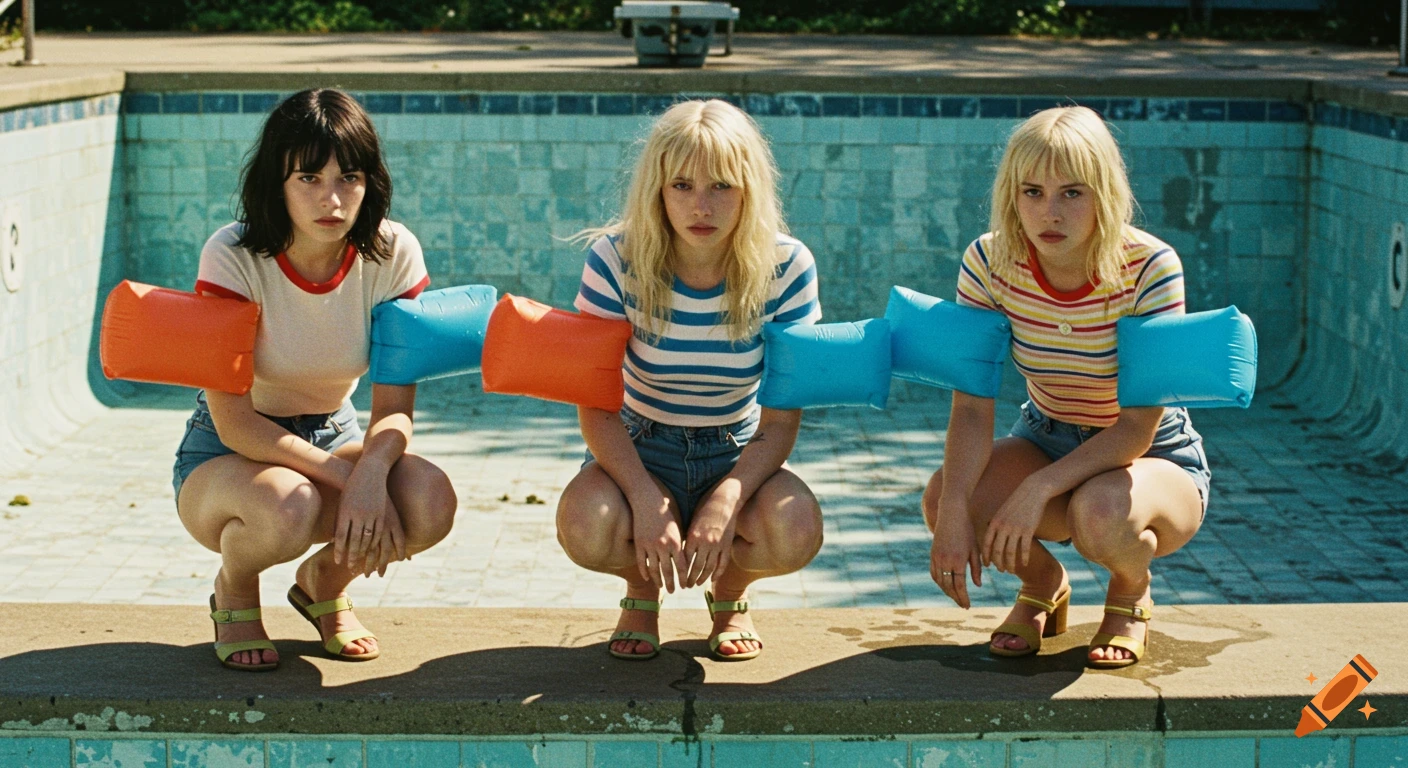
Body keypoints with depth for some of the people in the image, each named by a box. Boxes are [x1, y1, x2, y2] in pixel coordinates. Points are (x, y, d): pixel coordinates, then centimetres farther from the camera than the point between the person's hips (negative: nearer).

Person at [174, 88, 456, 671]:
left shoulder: (392, 253, -14)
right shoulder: (233, 256, -22)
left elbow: (395, 408, -13)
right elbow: (233, 421, -23)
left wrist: (370, 471, -36)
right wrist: (343, 477, -33)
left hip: (334, 436, 3)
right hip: (227, 454, -3)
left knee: (431, 502, -28)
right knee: (286, 507, -39)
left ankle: (326, 579, 7)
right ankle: (233, 592, 0)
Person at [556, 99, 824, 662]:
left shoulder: (786, 268, -14)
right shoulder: (617, 258, -16)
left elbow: (781, 420, -12)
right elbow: (596, 405, -15)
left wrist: (726, 499, -30)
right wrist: (647, 500, -31)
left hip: (738, 454, 1)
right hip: (639, 451, -1)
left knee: (795, 529, -32)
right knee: (586, 526, -34)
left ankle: (730, 588, 8)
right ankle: (641, 587, 6)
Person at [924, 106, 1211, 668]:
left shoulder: (1149, 266, -25)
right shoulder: (990, 260, -15)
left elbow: (1138, 426, -25)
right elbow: (973, 406, -18)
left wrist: (1038, 489, -37)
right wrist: (954, 511, -34)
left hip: (1156, 458, -3)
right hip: (1045, 439, 4)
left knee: (1099, 513, -38)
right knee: (942, 496, -26)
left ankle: (1131, 592, 2)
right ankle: (1043, 585, 8)